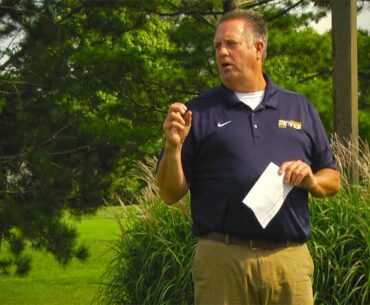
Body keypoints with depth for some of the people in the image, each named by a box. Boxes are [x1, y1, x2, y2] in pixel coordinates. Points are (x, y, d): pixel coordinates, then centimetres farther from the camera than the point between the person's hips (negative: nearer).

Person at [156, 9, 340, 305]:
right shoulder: (198, 112, 8)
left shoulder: (300, 108, 15)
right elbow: (171, 194, 5)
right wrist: (173, 146, -12)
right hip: (222, 259, -2)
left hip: (290, 258, 2)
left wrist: (312, 181, -4)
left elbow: (333, 180, 18)